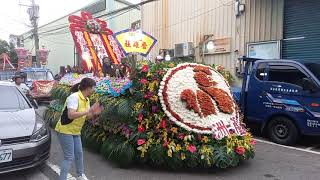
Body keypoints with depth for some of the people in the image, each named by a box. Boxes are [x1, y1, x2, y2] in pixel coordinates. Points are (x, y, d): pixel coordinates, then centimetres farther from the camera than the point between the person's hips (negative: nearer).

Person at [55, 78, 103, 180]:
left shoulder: (86, 100, 3)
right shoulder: (74, 97, -23)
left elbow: (86, 117, 10)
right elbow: (71, 115, -34)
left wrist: (94, 113, -10)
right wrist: (88, 111, -31)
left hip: (75, 131, 9)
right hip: (65, 130, -8)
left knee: (79, 154, 17)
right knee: (69, 157, -6)